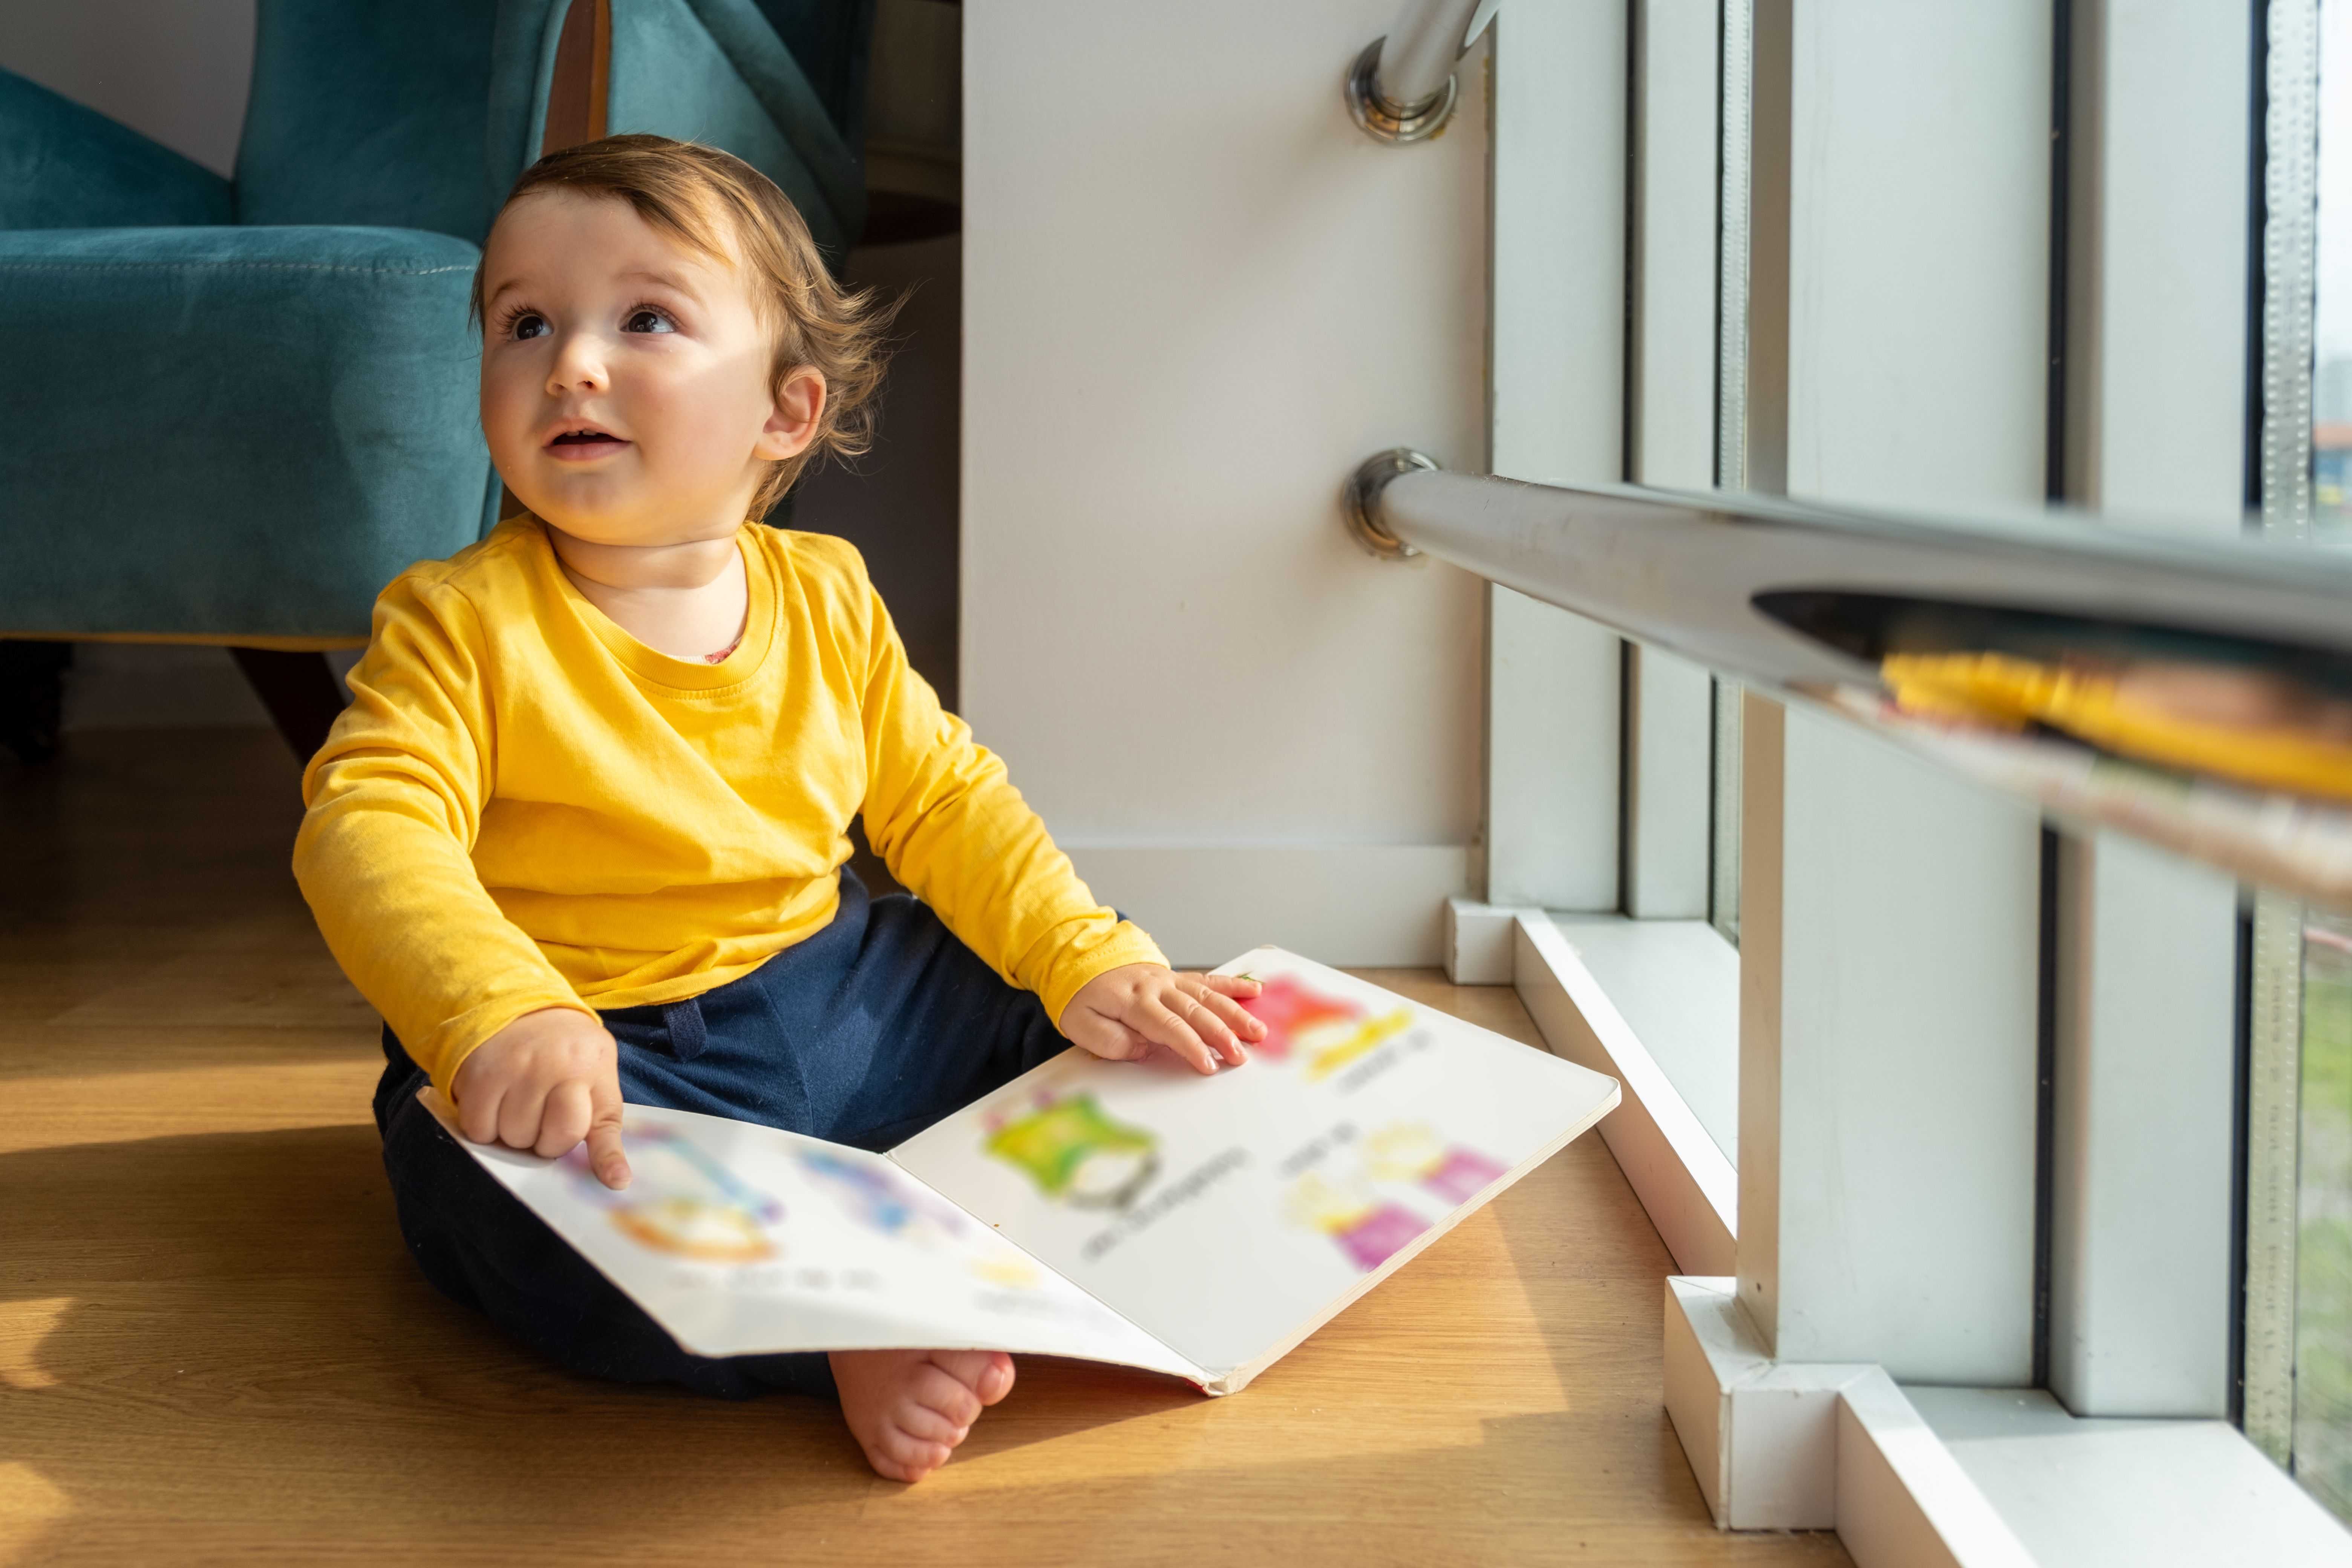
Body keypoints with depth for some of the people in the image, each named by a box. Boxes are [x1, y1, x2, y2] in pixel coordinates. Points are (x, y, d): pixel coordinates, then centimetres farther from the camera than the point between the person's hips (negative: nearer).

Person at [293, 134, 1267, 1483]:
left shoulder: (826, 594, 1)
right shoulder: (463, 623, -12)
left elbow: (941, 798, 8)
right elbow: (370, 828, -24)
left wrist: (1089, 963, -3)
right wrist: (502, 1014, -44)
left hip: (840, 994, 5)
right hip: (604, 1056, -5)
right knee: (511, 1206, -36)